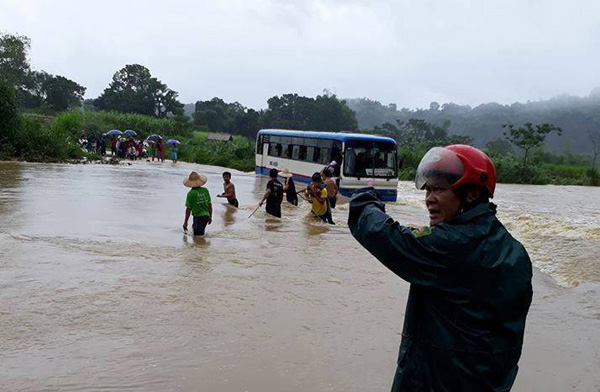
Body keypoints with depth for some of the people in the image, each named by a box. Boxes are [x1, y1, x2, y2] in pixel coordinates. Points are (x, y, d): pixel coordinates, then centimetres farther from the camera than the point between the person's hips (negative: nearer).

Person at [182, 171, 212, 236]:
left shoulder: (191, 193, -12)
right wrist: (210, 217, 20)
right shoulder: (205, 190, 1)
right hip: (206, 216, 6)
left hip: (198, 217, -6)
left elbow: (188, 209, -10)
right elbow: (210, 205, 8)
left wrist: (185, 222, -1)